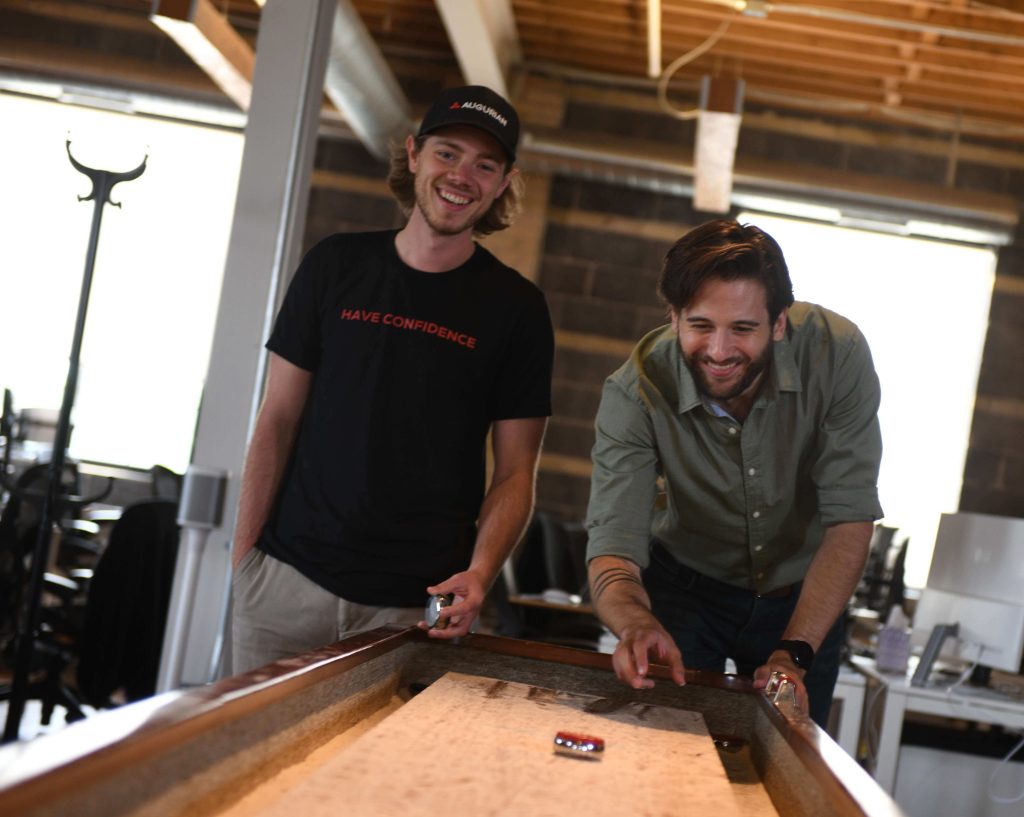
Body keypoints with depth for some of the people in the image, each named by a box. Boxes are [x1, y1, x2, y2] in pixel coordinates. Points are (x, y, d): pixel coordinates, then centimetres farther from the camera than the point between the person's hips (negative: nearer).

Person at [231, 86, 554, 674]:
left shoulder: (516, 309, 1)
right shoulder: (337, 265, 5)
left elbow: (516, 471, 1)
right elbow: (278, 419, 6)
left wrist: (480, 573, -16)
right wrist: (241, 555, 0)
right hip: (287, 578, 2)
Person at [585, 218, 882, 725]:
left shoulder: (837, 354, -27)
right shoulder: (634, 393, -27)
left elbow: (849, 520, -25)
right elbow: (612, 548, -31)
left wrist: (795, 653, -35)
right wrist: (637, 624, -54)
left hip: (802, 594, 1)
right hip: (685, 586, -1)